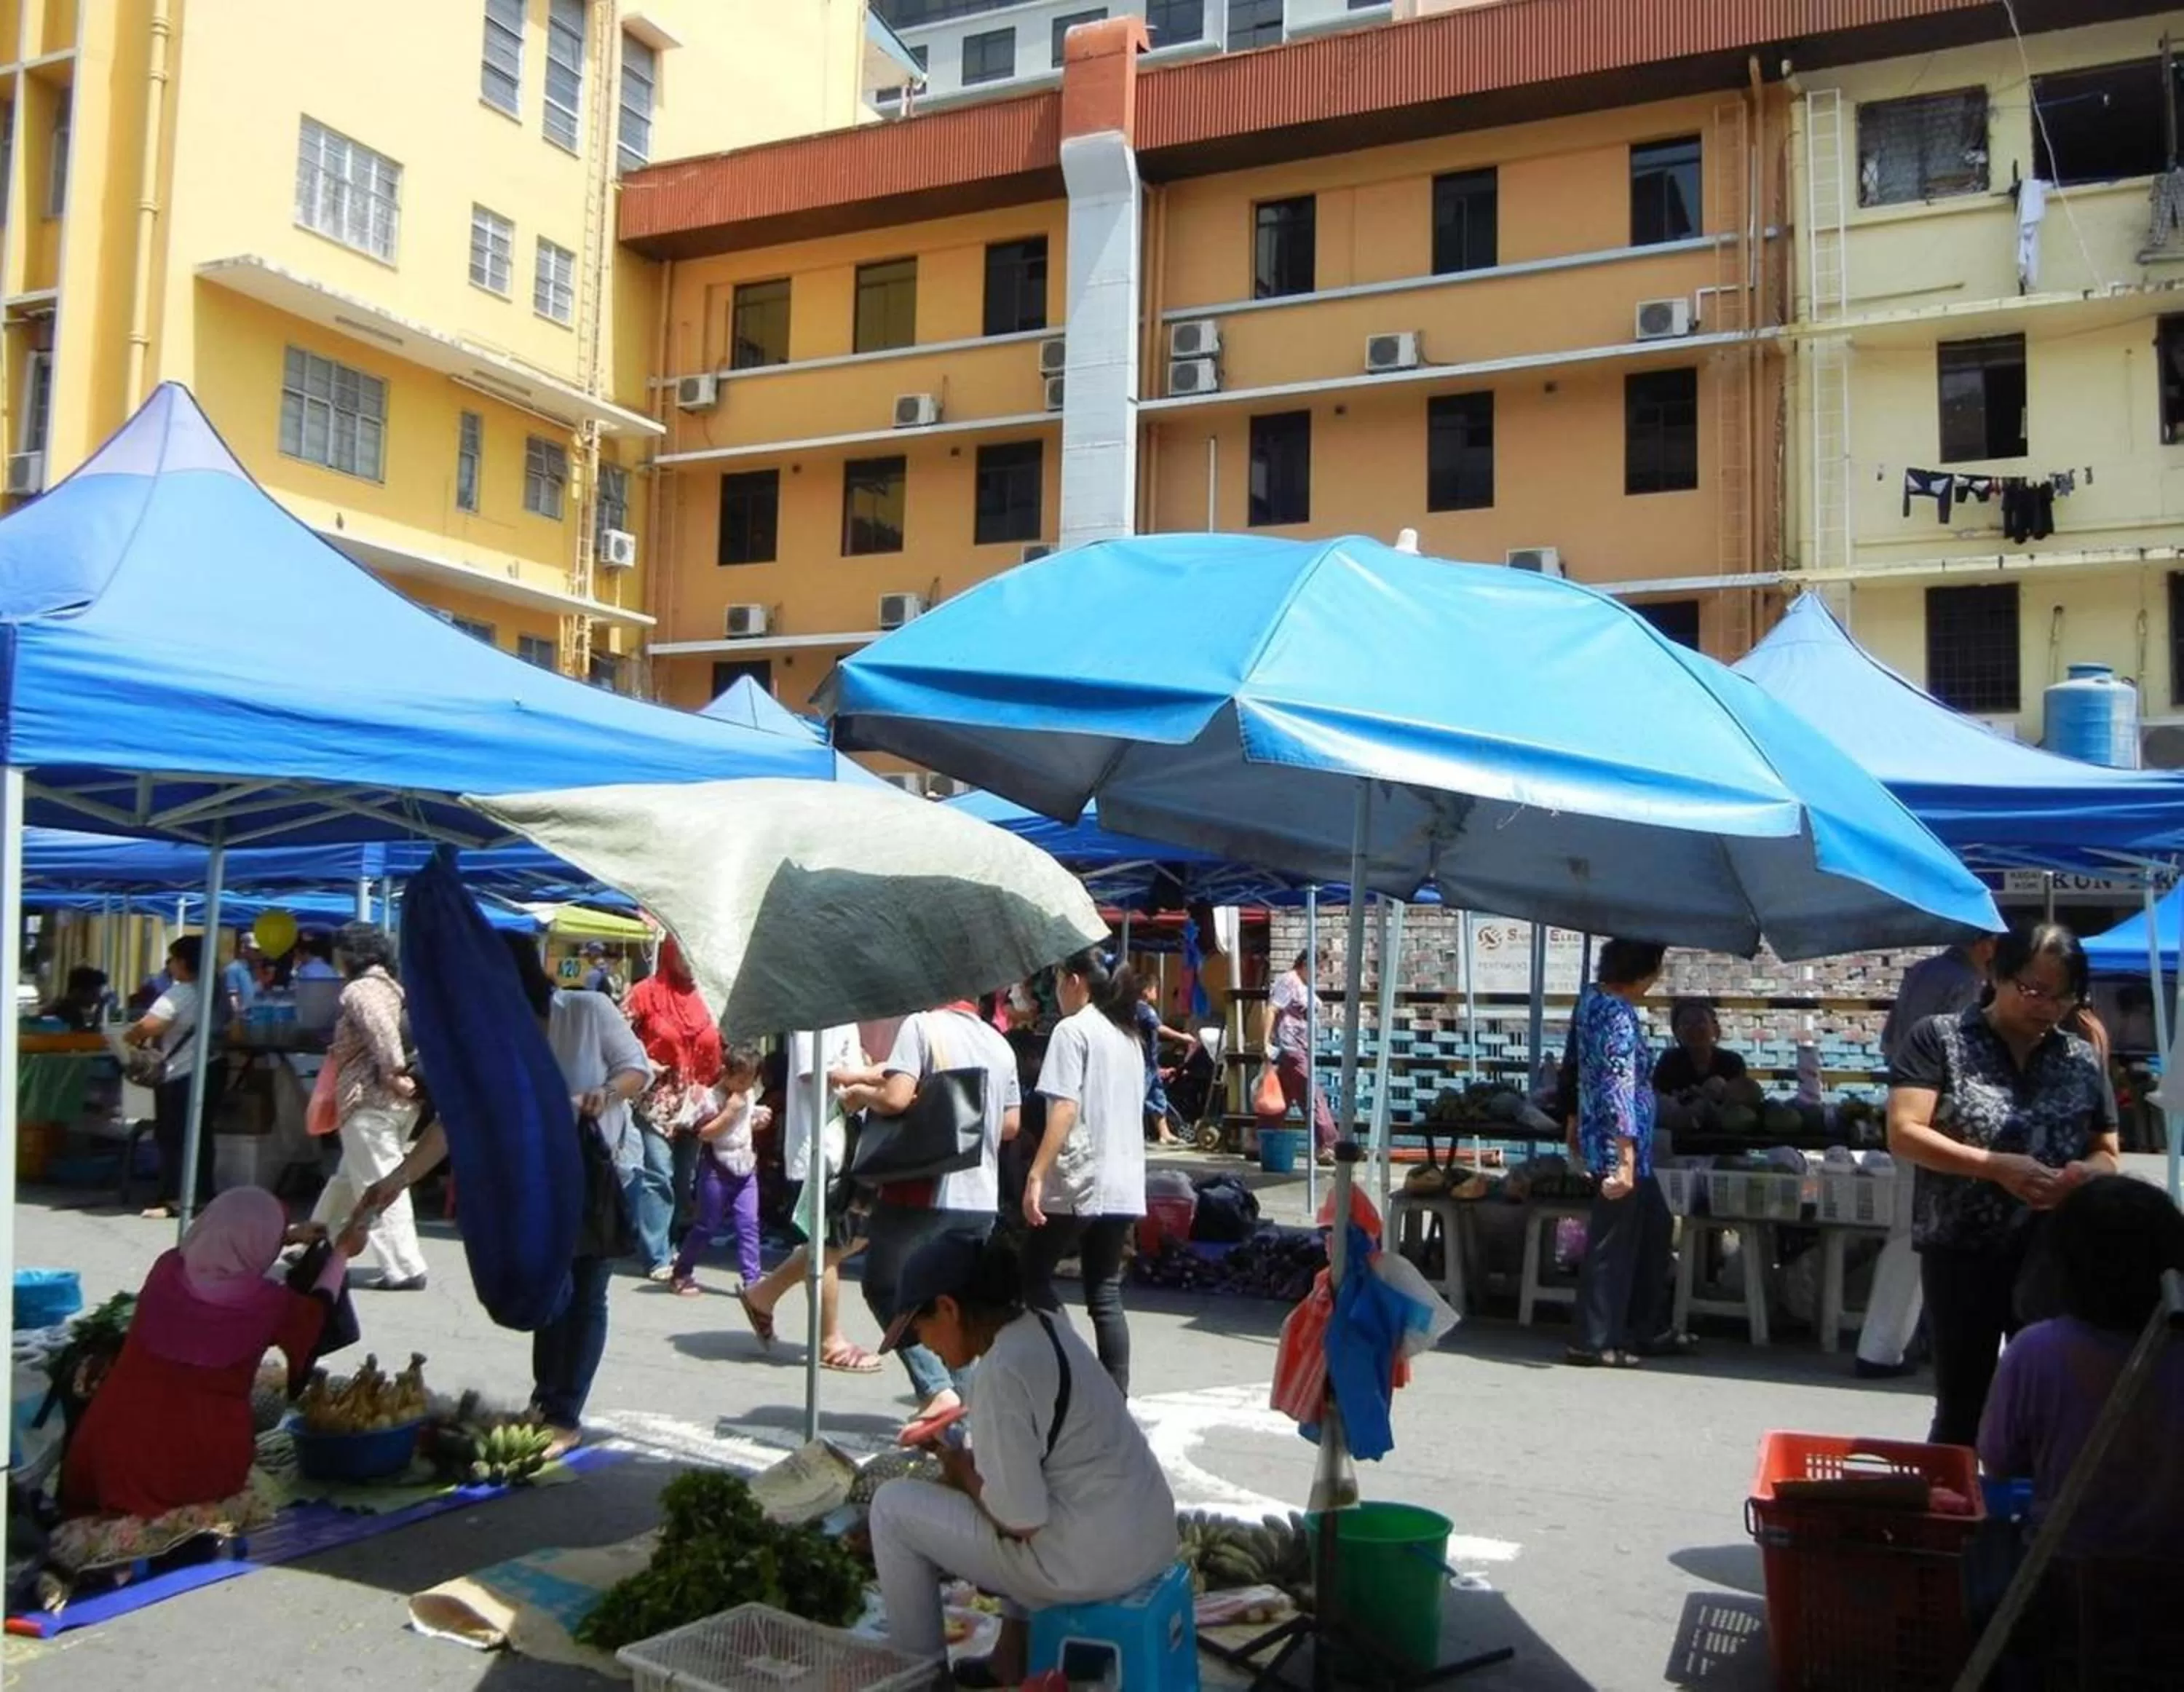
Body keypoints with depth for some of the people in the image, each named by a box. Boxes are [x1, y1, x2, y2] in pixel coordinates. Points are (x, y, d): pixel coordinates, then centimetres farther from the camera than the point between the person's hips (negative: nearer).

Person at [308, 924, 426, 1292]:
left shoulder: (359, 990, -9)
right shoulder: (393, 987, 17)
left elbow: (380, 1028, -27)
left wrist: (393, 1072, -27)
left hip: (370, 1100, -9)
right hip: (399, 1102, 9)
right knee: (348, 1179, 23)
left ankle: (405, 1270, -8)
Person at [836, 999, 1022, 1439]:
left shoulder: (922, 1025, -7)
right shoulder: (999, 1043, 12)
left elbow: (896, 1097, -19)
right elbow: (1012, 1123, 13)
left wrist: (861, 1094, 0)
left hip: (923, 1190, -6)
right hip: (981, 1196, 6)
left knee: (884, 1289, 7)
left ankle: (937, 1391, -7)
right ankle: (959, 1405, 11)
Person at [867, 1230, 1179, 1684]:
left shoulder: (1003, 1373, -19)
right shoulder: (1043, 1328, 8)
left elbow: (1020, 1521, -18)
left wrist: (963, 1471, -2)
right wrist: (980, 1461, 12)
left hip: (1090, 1562, -9)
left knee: (892, 1506, 2)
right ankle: (1014, 1659, 34)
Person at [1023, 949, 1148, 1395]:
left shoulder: (1072, 1030, -8)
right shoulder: (1129, 1037, 16)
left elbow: (1065, 1108, -17)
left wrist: (1036, 1174, -19)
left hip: (1078, 1180, -7)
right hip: (1124, 1184, 7)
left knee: (1033, 1277, 7)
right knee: (1105, 1294, 9)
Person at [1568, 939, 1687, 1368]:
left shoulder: (1592, 996, 6)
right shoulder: (1620, 1016, -23)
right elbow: (1620, 1091, -25)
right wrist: (1625, 1162, -24)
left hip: (1598, 1136, 10)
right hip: (1619, 1145, -10)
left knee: (1656, 1226, 20)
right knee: (1613, 1242, 1)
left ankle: (1648, 1329, 30)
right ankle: (1597, 1343, 11)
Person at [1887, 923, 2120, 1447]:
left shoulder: (2083, 1061, 9)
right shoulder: (1939, 1039, -3)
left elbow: (2107, 1154, 15)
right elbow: (1903, 1134, -10)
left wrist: (2085, 1172, -9)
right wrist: (1996, 1166, -21)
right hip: (1962, 1253, -3)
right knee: (1961, 1408, 6)